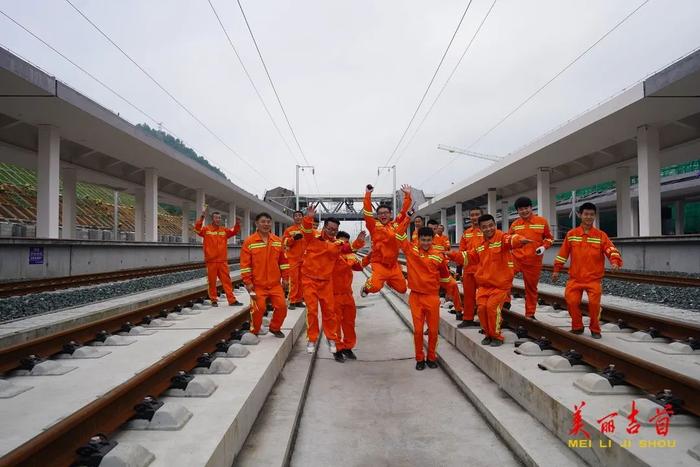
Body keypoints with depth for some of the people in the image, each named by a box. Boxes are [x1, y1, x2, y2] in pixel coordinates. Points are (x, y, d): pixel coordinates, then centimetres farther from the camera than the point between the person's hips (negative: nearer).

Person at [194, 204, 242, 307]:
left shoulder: (224, 230, 9)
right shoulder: (206, 229, -1)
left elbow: (235, 231, 8)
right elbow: (197, 228, -17)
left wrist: (237, 223, -11)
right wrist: (202, 216, -28)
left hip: (223, 261, 3)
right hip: (211, 261, -3)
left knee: (227, 281, 4)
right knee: (212, 282, 6)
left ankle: (232, 300, 6)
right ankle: (214, 300, 18)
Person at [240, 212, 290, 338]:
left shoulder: (278, 241, 6)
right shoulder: (249, 242, -7)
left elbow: (283, 261, 12)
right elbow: (245, 264, -8)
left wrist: (285, 278, 10)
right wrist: (248, 282, -11)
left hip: (275, 284, 4)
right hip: (257, 285, -4)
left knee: (282, 306, 0)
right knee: (258, 309, -8)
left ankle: (275, 328, 27)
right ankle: (254, 332, 18)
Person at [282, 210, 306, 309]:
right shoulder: (289, 230, 2)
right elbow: (284, 242, -2)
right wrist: (293, 238, -16)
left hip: (304, 259, 3)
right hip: (293, 258, -3)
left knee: (301, 280, 6)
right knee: (294, 280, -6)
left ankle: (299, 300, 14)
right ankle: (292, 301, -1)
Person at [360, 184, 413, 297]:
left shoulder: (395, 225, 6)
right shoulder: (374, 226, -3)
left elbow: (404, 211, 9)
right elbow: (367, 212, -13)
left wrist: (407, 196, 4)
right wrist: (368, 194, -17)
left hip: (393, 264, 4)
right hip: (379, 263, -4)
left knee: (402, 289, 9)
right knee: (375, 287, -26)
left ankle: (389, 281, 42)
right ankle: (366, 287, 11)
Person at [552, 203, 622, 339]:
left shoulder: (600, 235, 0)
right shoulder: (571, 234, 4)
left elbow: (611, 250, -11)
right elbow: (563, 253, 10)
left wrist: (615, 261, -31)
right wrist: (557, 270, 11)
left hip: (594, 278, -1)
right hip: (575, 278, 2)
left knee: (594, 302, -13)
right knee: (571, 301, -7)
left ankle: (595, 329, 12)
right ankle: (577, 327, 17)